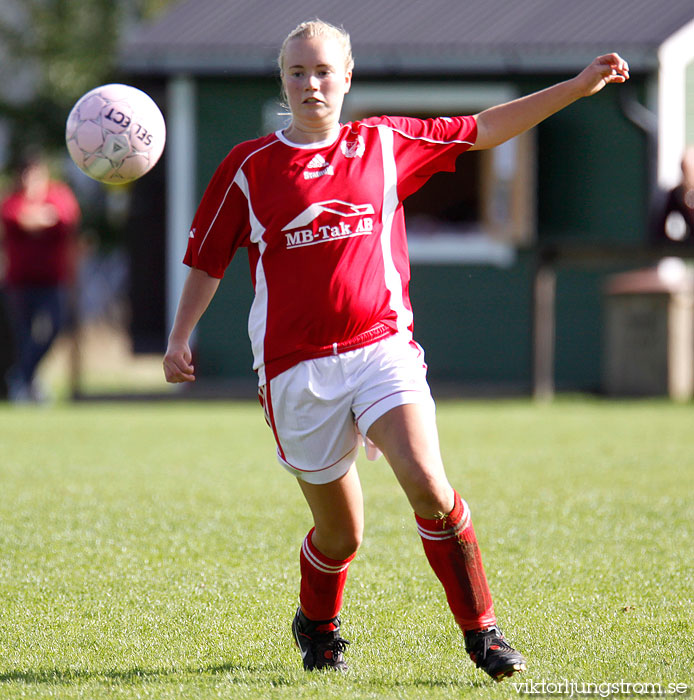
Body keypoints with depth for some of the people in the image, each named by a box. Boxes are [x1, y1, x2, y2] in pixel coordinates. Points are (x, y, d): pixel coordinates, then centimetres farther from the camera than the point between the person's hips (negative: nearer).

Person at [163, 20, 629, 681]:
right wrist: (180, 336, -1)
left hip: (381, 347, 1)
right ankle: (316, 625, 36)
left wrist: (578, 85, 12)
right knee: (341, 533, 4)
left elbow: (485, 130, 15)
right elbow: (206, 258, 11)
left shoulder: (385, 144, 8)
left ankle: (480, 628, -8)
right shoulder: (249, 167, 4)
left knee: (427, 483, -22)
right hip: (296, 368, -1)